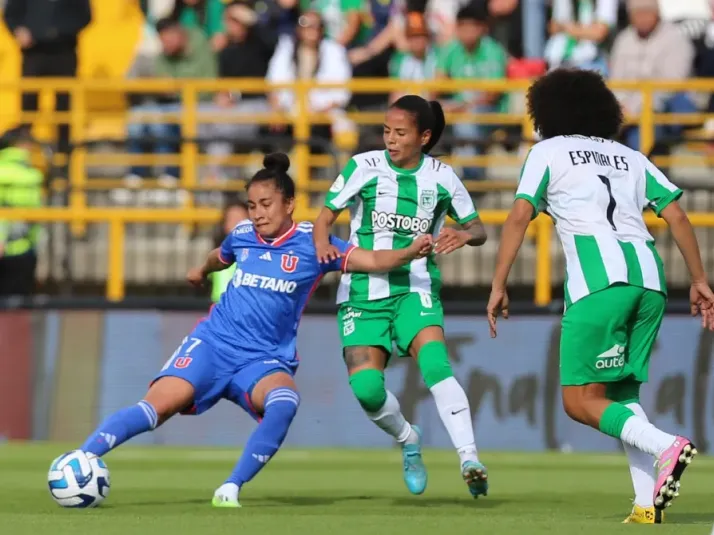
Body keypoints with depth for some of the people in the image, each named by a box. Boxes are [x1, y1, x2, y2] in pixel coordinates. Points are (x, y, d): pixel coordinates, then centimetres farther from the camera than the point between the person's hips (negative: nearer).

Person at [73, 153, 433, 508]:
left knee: (285, 403, -35)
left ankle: (230, 489, -27)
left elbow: (372, 260, -11)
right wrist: (202, 270, 54)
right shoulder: (242, 236, 7)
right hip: (213, 345, 2)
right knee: (158, 406, -22)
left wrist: (410, 252, -30)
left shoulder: (310, 243, -3)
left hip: (265, 360, -2)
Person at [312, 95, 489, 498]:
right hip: (364, 291, 1)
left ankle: (470, 460, -32)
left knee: (435, 362, -29)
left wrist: (464, 235, -14)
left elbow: (478, 230, 11)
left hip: (416, 289, -1)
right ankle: (408, 440, 19)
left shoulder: (441, 177, 2)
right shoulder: (364, 167, -1)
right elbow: (326, 216, 3)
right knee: (366, 388, -14)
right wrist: (323, 244, -20)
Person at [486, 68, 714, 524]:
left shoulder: (548, 151, 14)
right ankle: (648, 504, -1)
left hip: (598, 278, -5)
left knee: (581, 401, -2)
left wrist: (499, 286, 3)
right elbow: (677, 216, 17)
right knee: (622, 395, 15)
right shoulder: (630, 157, 26)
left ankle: (667, 446, -25)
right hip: (649, 276, 5)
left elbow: (519, 217, 3)